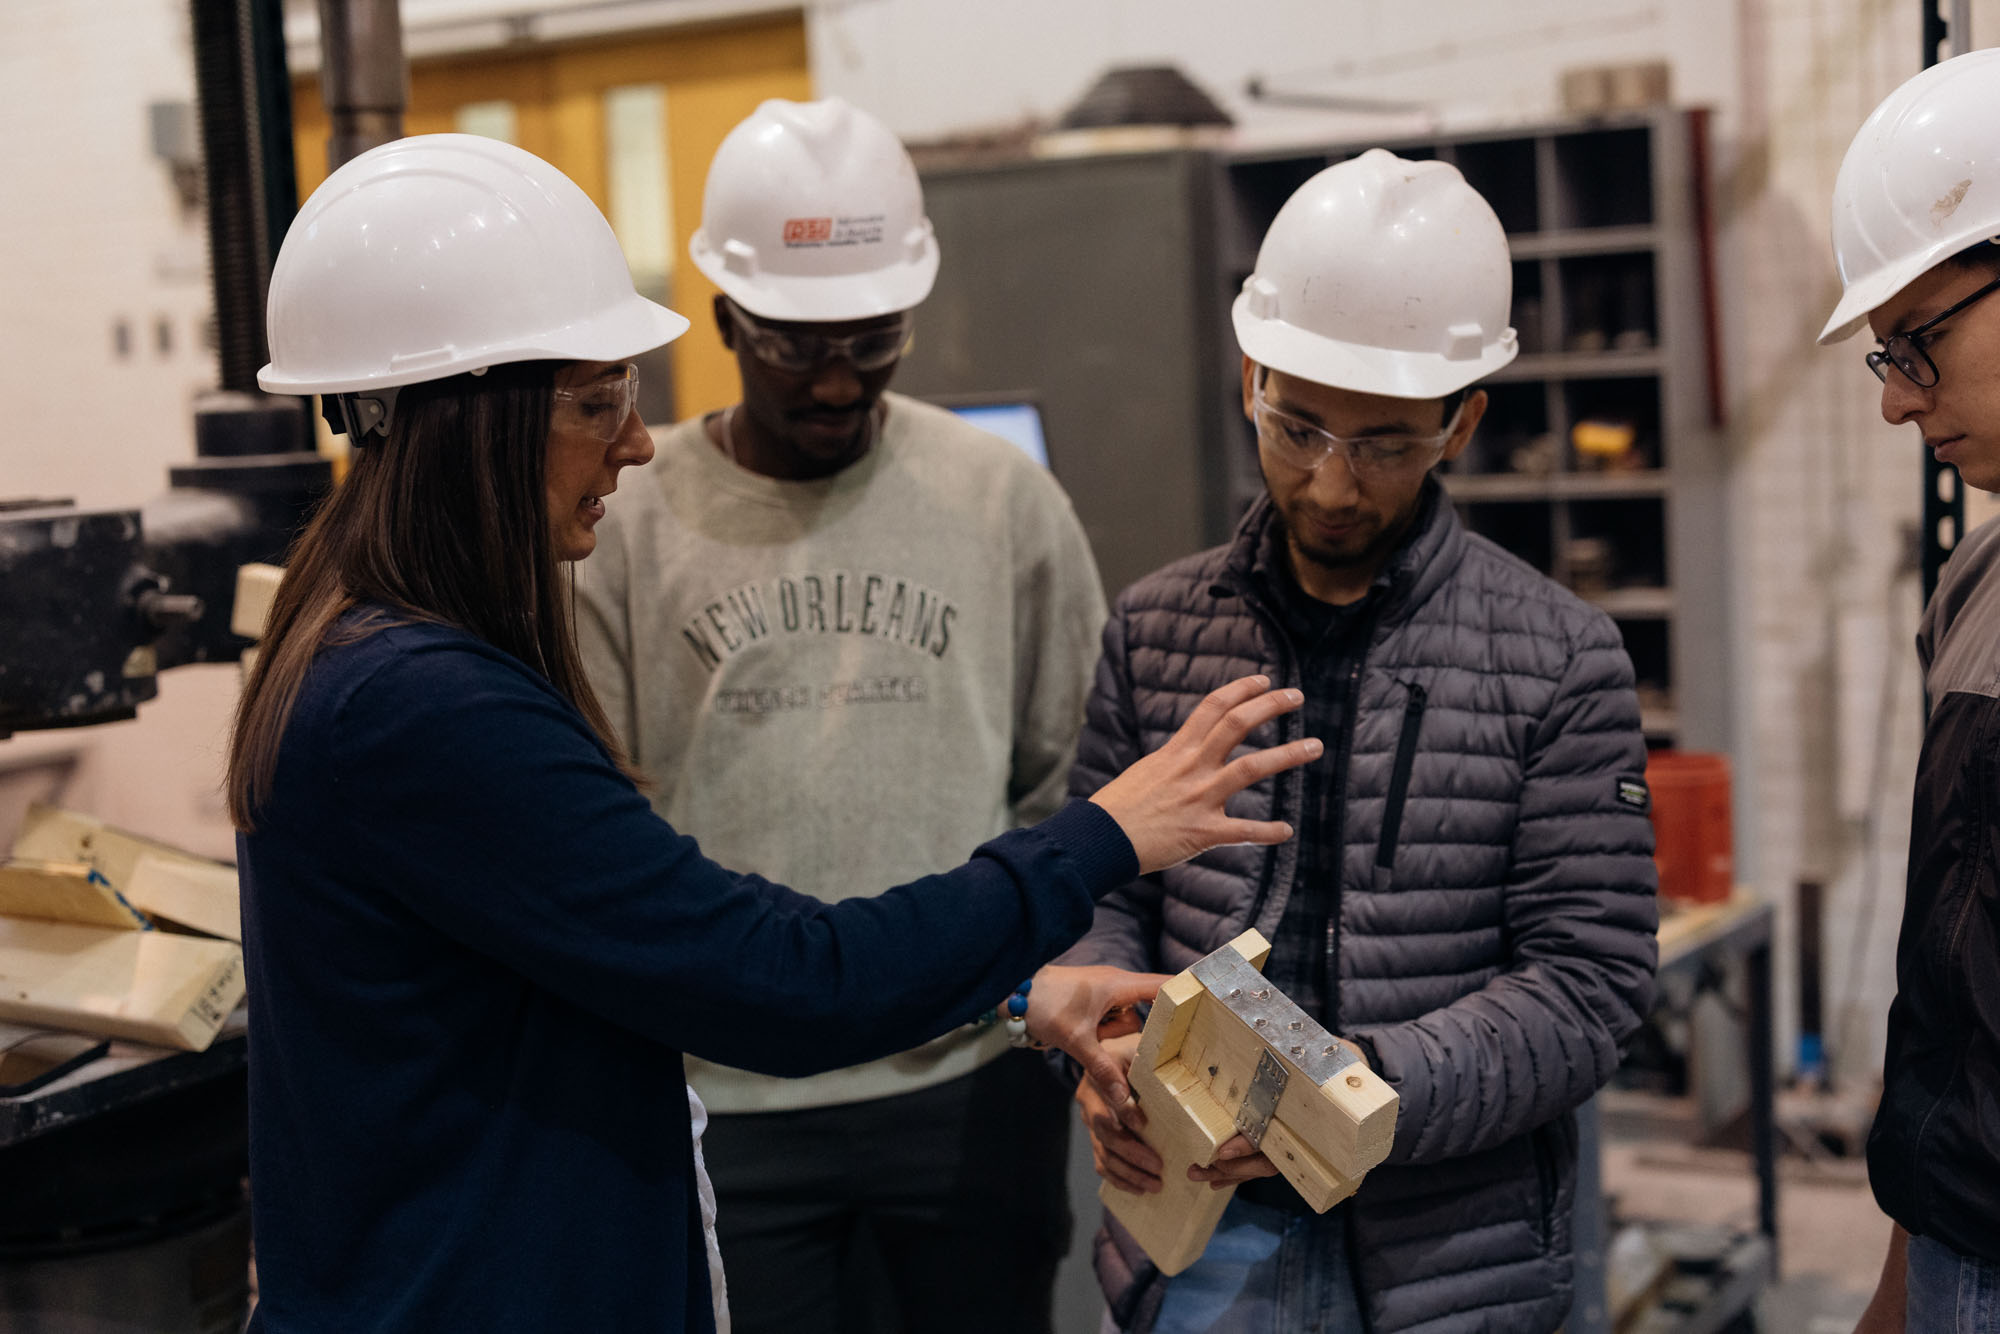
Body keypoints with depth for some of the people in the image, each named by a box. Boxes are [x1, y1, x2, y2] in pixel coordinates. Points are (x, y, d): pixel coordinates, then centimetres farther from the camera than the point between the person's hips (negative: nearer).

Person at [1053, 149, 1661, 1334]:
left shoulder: (1560, 657, -7)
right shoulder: (1156, 627, 2)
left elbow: (1590, 980, -9)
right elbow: (1100, 892, 6)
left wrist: (1362, 1087, -22)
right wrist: (1104, 1046, -14)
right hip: (1197, 1227, 2)